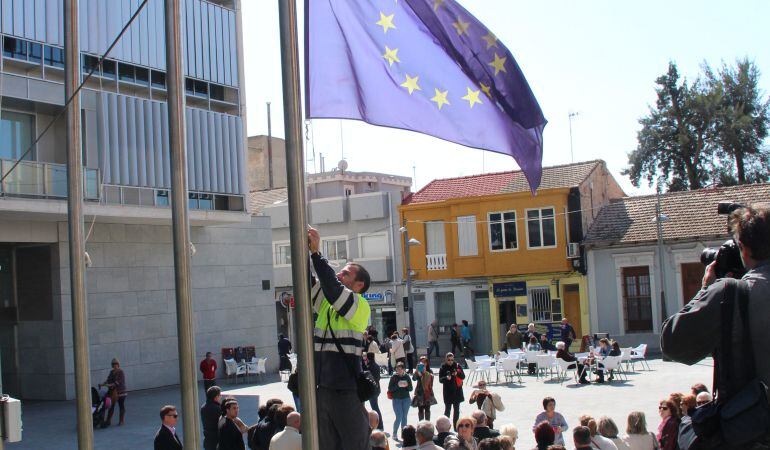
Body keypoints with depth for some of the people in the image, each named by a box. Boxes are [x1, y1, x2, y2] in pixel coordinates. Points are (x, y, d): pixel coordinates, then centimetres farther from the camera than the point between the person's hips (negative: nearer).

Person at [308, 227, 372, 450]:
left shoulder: (361, 305, -7)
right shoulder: (325, 304, 14)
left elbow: (332, 288, -21)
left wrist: (316, 253, -18)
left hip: (346, 391, -7)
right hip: (323, 388, 7)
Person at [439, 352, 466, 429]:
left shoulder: (457, 366, 2)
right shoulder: (443, 368, -3)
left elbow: (463, 376, 2)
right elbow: (440, 380, -6)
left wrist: (457, 373, -17)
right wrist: (446, 378, -26)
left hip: (457, 391, 3)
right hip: (447, 392, -3)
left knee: (456, 410, 9)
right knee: (447, 409, -4)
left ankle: (456, 427, 17)